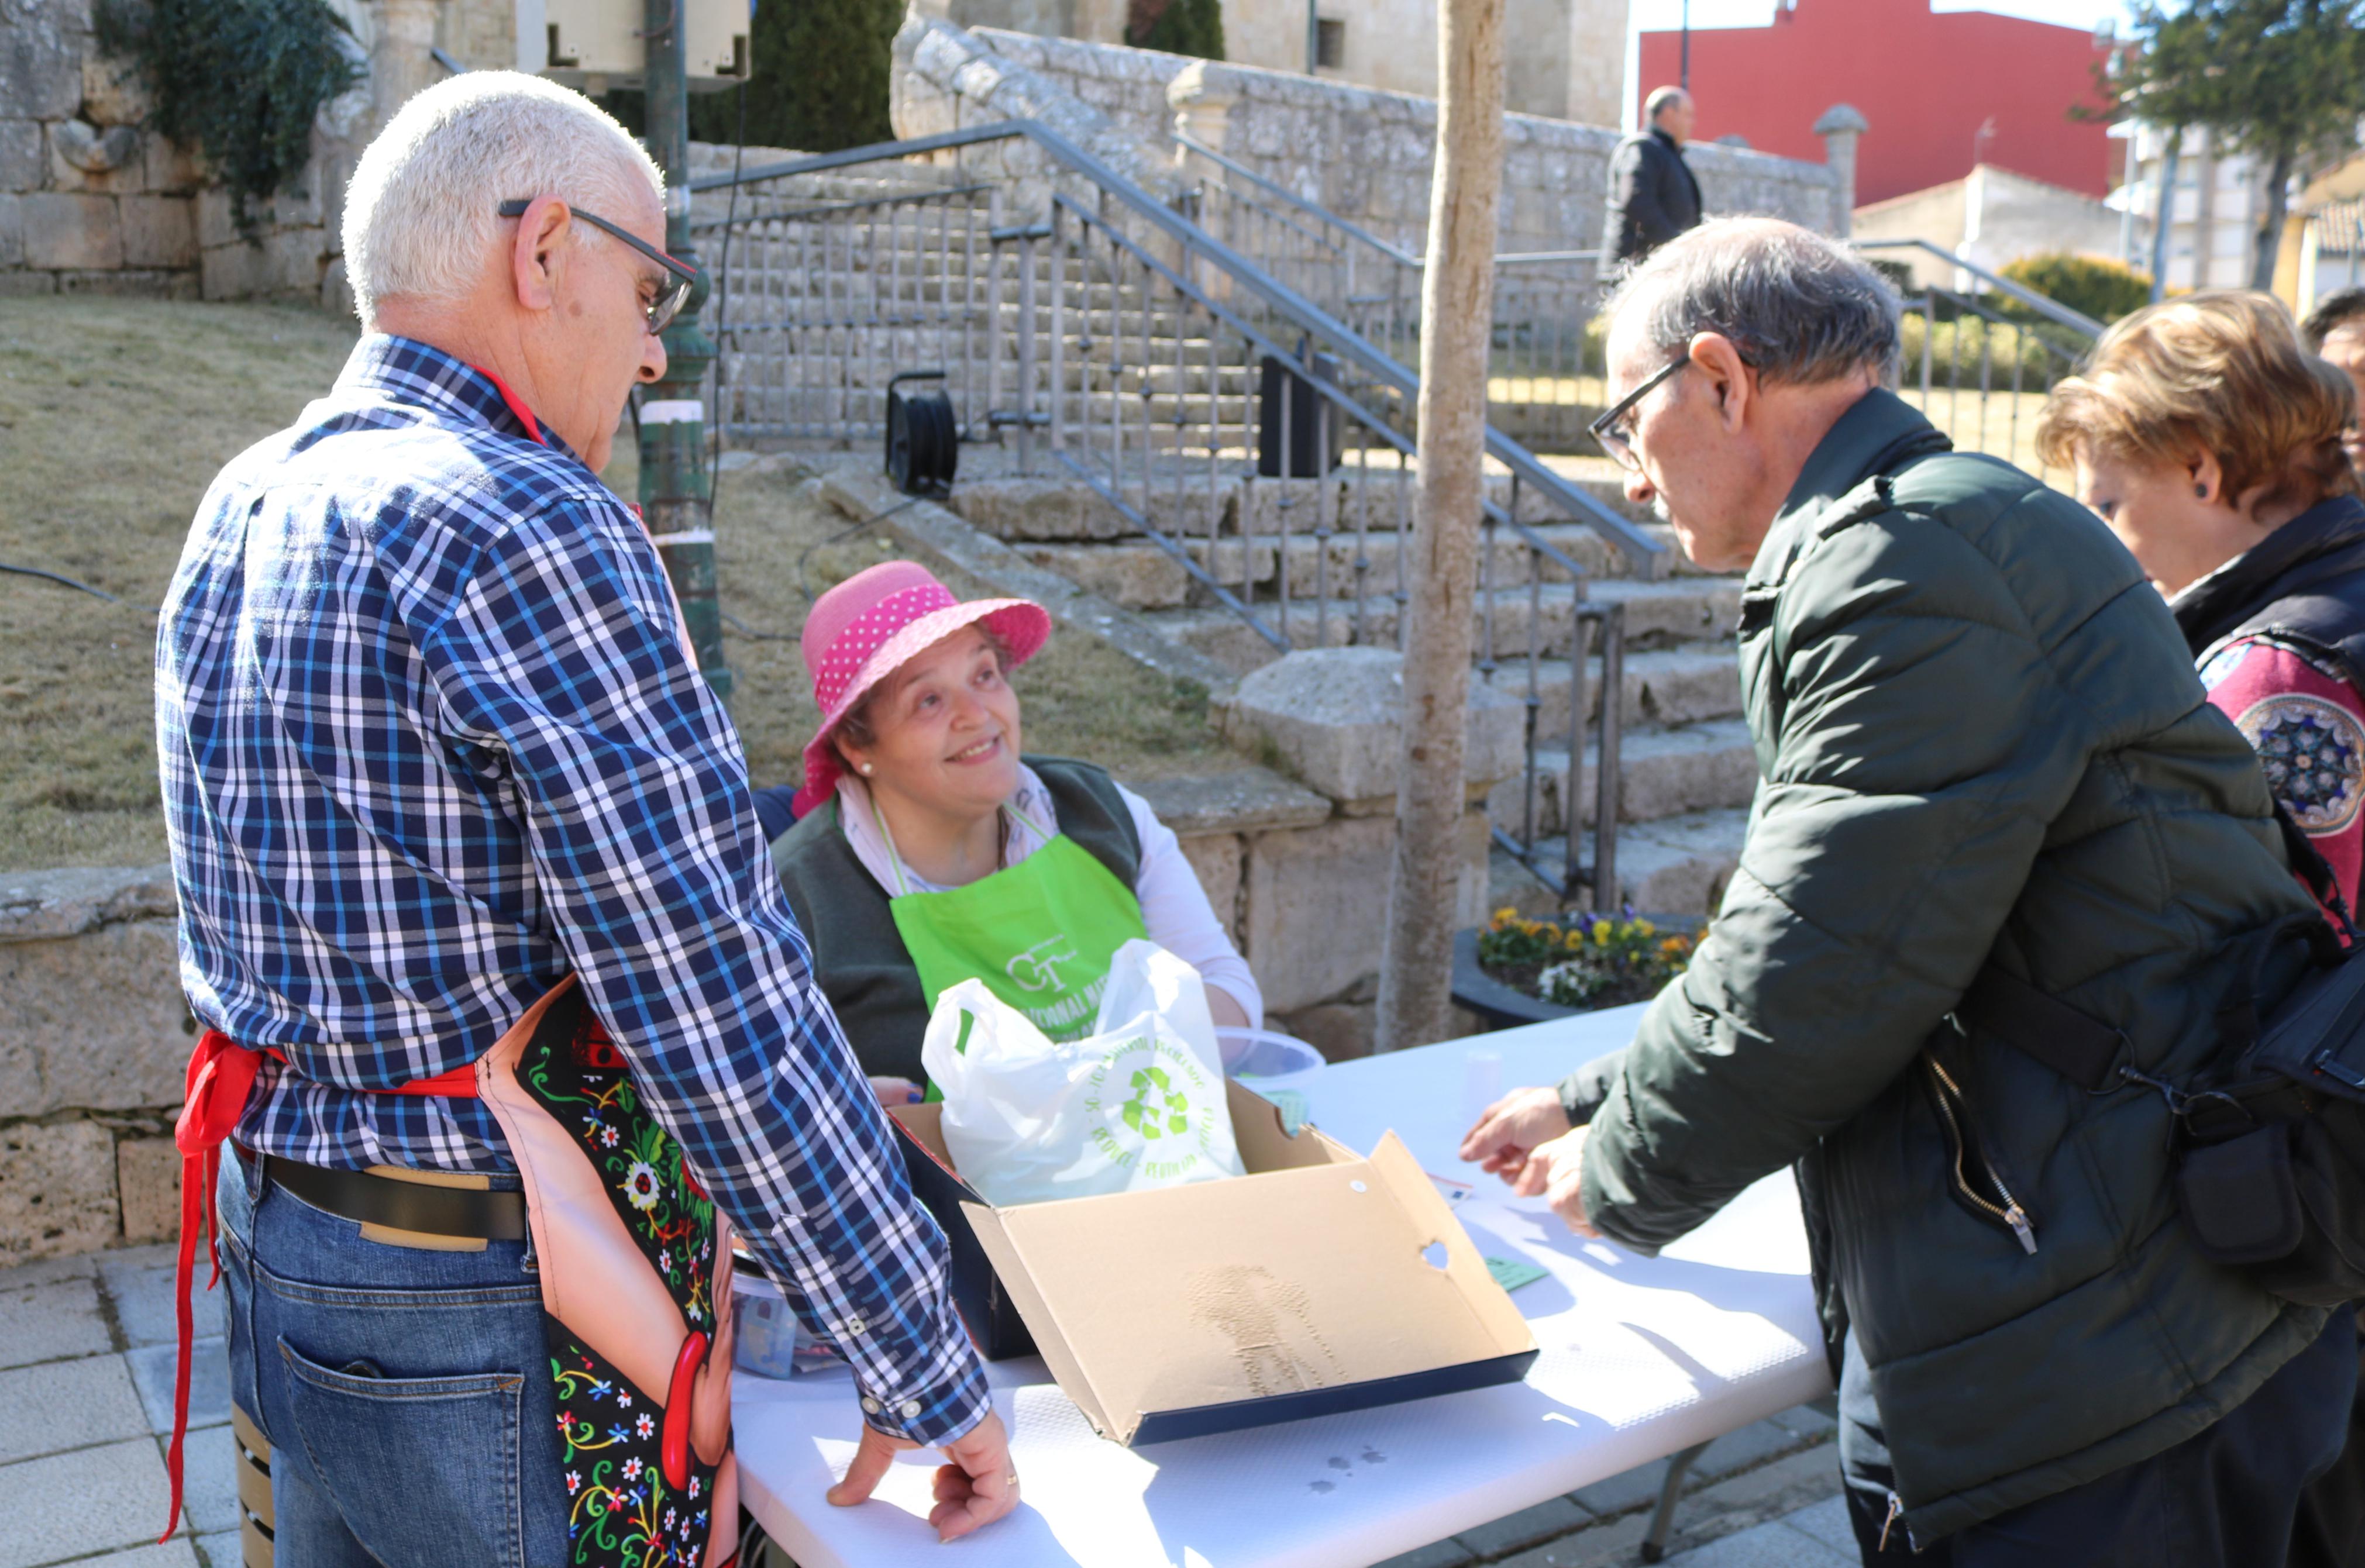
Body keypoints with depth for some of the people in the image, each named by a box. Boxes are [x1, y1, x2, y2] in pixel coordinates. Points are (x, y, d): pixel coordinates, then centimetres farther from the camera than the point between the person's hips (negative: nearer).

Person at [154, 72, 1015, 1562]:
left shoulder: (242, 510, 6)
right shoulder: (523, 531, -23)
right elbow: (722, 1003, -26)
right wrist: (930, 1377, -17)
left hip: (277, 1250, 9)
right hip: (493, 1331, -9)